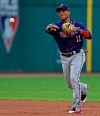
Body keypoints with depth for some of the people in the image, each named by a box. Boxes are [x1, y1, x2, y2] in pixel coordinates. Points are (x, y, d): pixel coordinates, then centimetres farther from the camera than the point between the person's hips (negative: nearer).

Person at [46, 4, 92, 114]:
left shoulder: (78, 24, -4)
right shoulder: (57, 25, -4)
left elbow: (89, 36, -15)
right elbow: (47, 29, -26)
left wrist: (77, 30, -29)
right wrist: (50, 27, -50)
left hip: (77, 55, -3)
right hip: (64, 57, 3)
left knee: (74, 78, -20)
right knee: (70, 84, 11)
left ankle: (77, 106, -16)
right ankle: (83, 88, 44)